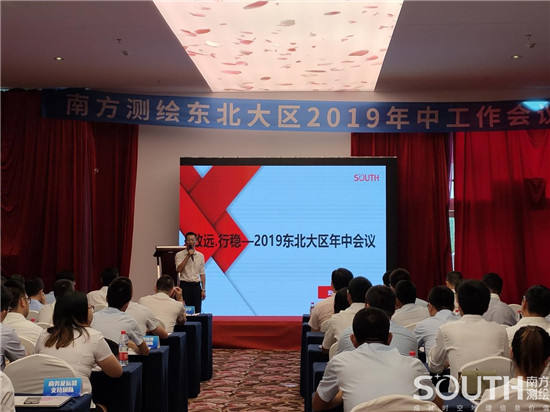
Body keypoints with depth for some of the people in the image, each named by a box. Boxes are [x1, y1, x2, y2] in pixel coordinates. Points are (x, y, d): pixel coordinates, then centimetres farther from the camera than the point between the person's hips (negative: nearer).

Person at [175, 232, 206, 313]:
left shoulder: (200, 255, 9)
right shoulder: (179, 255, 0)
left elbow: (202, 273, 10)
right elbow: (178, 269, -16)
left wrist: (203, 289, 4)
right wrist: (188, 256, -17)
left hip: (196, 286, 3)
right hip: (185, 286, -3)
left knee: (197, 312, 3)